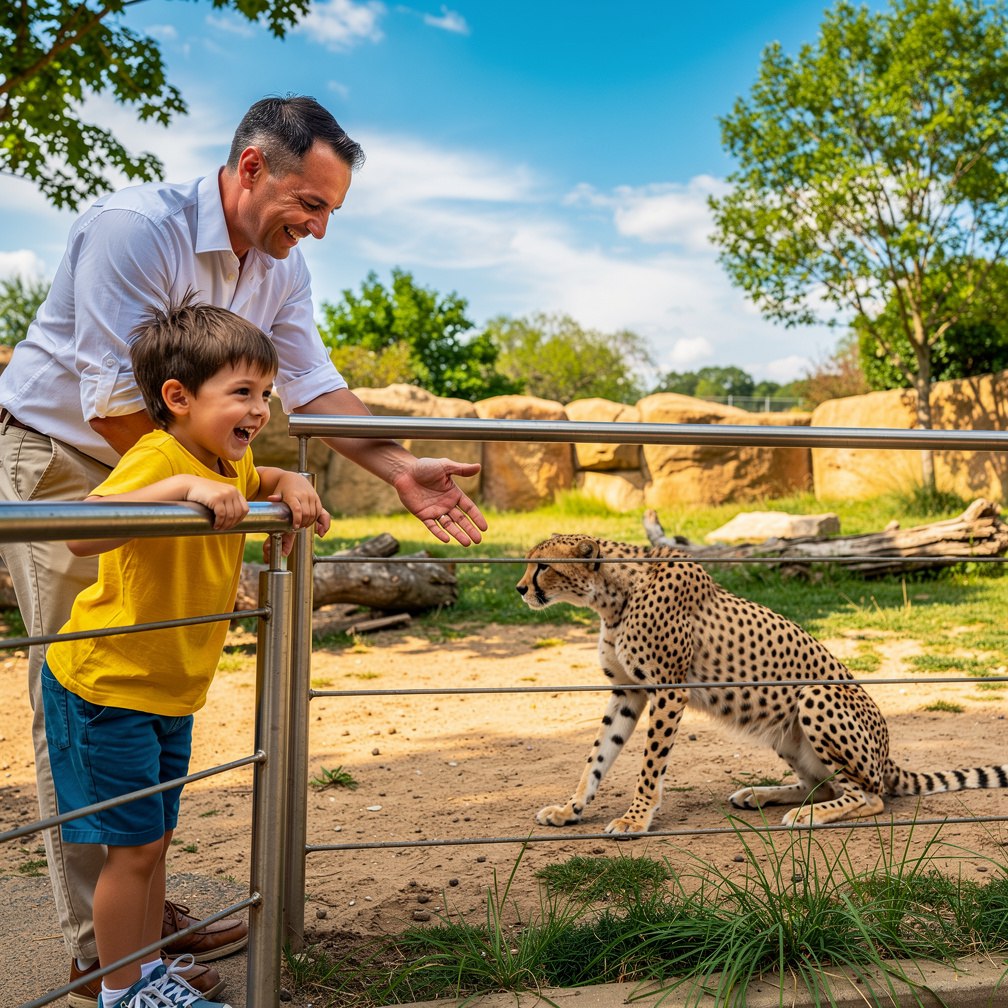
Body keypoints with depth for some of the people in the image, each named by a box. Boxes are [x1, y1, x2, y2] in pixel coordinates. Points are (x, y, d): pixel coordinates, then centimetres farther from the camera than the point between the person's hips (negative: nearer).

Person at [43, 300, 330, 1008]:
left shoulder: (229, 465, 2)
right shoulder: (156, 460, -25)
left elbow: (265, 481, 27)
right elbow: (83, 535, -43)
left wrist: (292, 487, 5)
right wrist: (182, 487, -51)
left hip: (170, 693, 8)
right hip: (105, 689, -8)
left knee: (153, 840, 18)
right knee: (133, 846, 1)